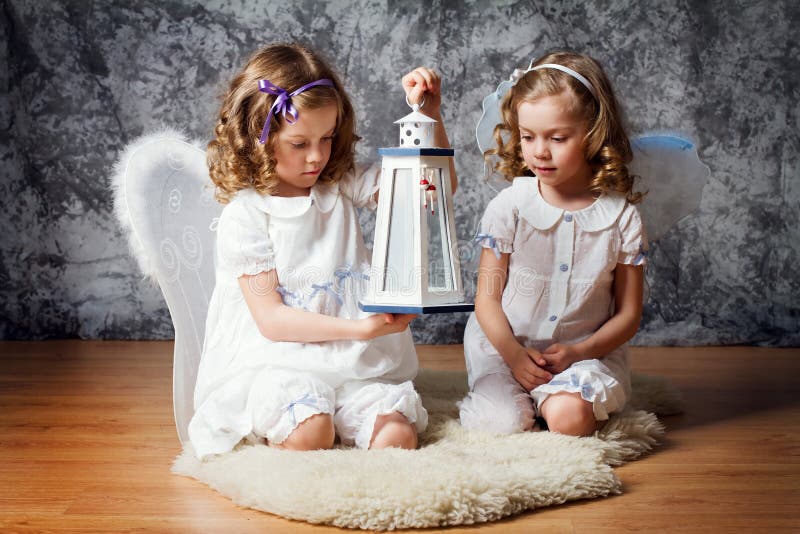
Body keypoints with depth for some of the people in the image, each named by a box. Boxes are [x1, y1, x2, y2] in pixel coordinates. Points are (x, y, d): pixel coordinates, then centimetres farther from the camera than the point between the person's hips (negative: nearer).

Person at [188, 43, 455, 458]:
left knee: (397, 435, -22)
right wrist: (361, 327, -19)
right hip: (277, 362, -3)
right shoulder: (245, 215, -6)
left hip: (353, 362, 3)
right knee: (310, 433, -31)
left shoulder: (340, 187, 9)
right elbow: (271, 319, -11)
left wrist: (429, 113, -10)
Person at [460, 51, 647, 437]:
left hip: (585, 351, 0)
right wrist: (514, 354, -18)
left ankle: (554, 397, 5)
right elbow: (487, 298, -3)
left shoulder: (621, 215, -5)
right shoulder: (509, 206, -6)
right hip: (506, 346, 0)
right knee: (502, 423, -22)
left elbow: (628, 314, 0)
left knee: (568, 416, -27)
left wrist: (578, 353, -16)